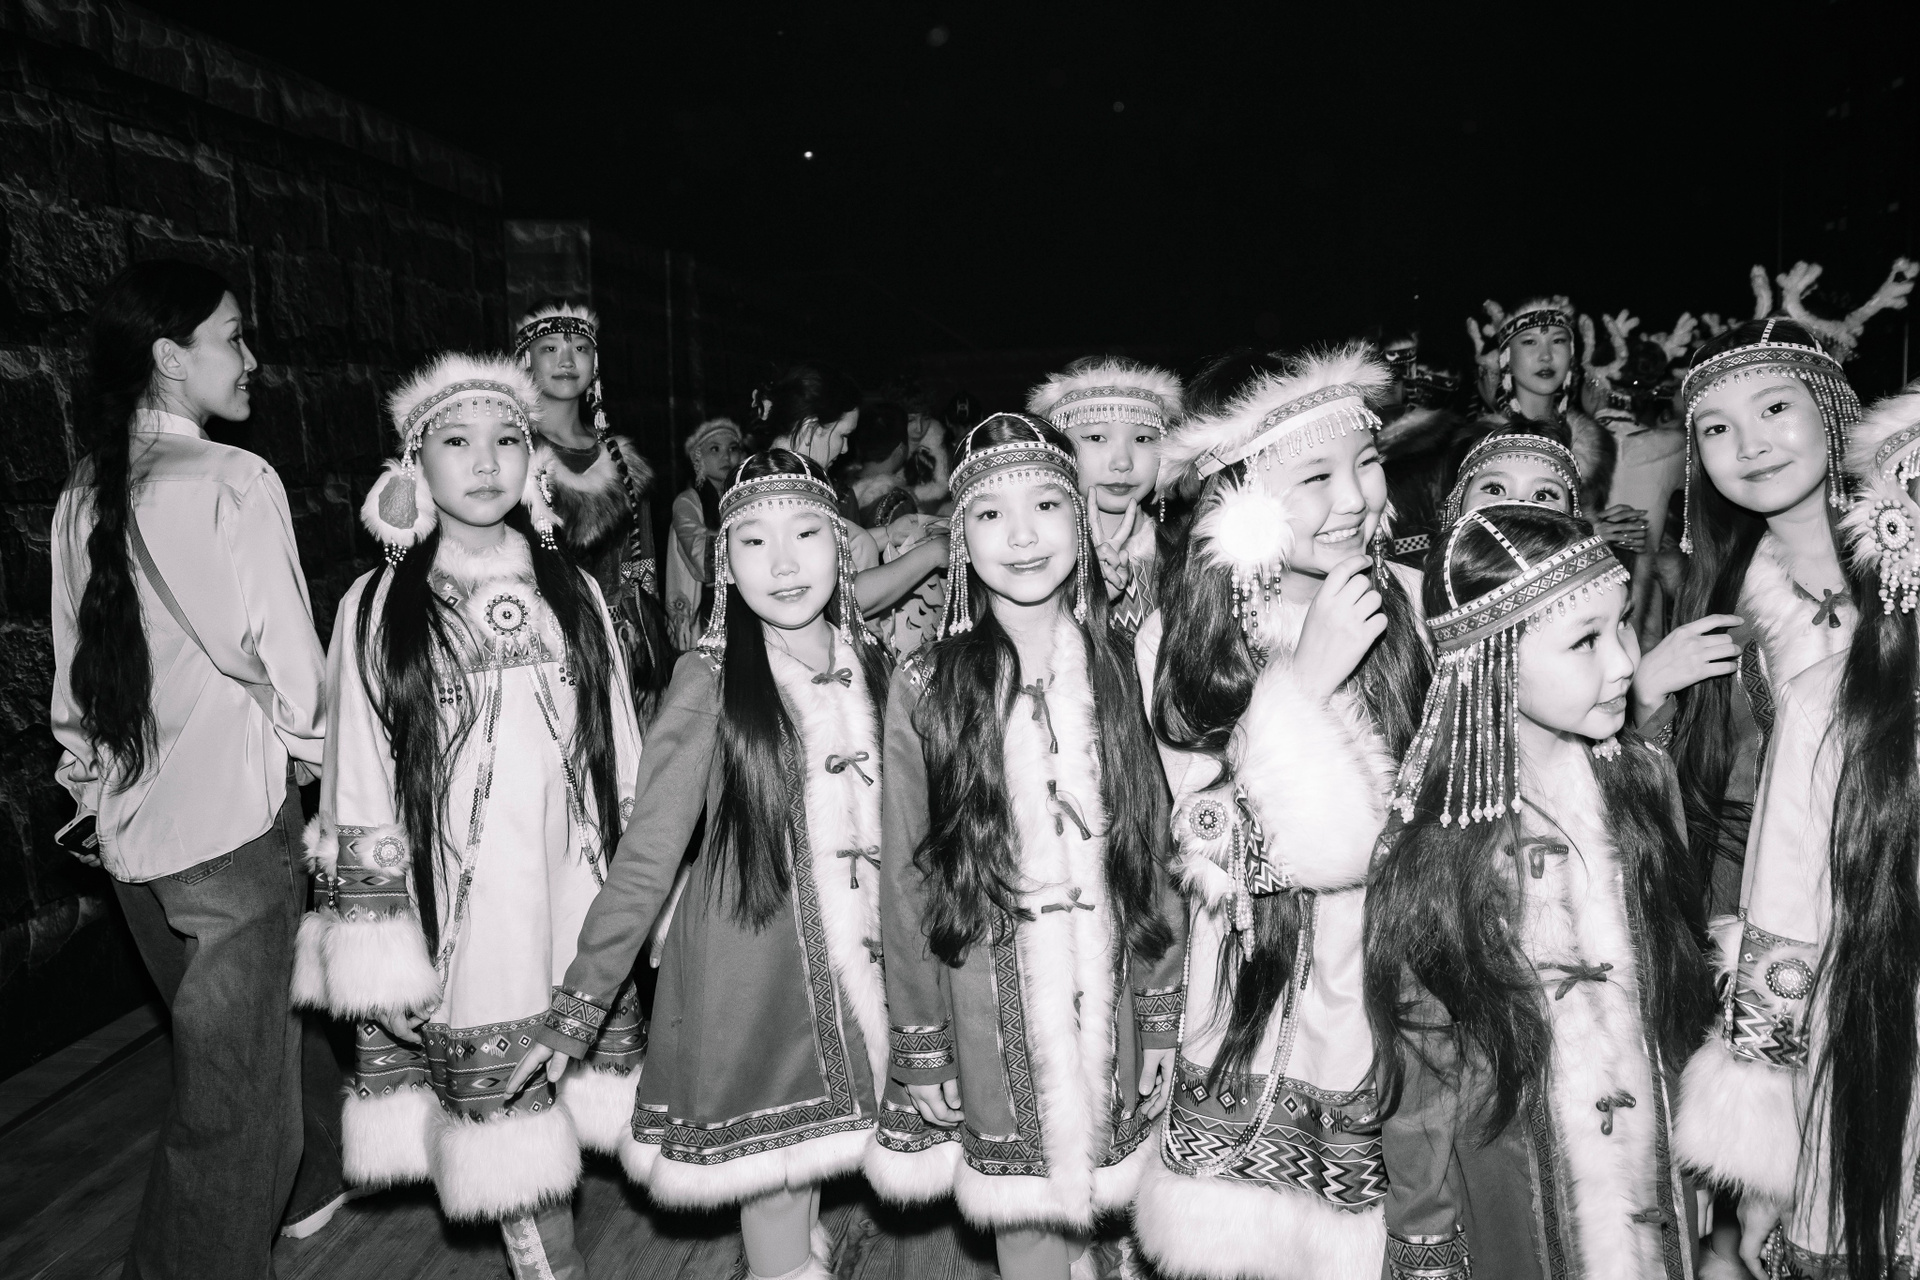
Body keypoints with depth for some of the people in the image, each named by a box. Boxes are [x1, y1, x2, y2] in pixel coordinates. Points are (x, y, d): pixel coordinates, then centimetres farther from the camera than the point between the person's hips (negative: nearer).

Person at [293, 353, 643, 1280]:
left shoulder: (570, 592, 5)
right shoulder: (378, 610, -1)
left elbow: (621, 759, 8)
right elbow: (358, 801, -2)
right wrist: (381, 956, -4)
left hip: (576, 910, 2)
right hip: (457, 918, -2)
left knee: (576, 1095, 9)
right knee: (503, 1114, 6)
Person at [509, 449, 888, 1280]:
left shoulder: (867, 663, 1)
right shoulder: (710, 681, -12)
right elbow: (645, 859, -10)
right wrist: (576, 1010, -11)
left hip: (851, 963, 4)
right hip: (749, 970, -4)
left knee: (815, 1163, 15)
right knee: (772, 1185, 6)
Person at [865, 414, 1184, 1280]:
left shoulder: (1118, 672, 0)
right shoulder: (924, 688, -8)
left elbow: (1151, 854, 4)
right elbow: (904, 881, -4)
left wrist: (1160, 1020, 5)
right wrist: (921, 1053, -2)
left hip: (1107, 1007, 2)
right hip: (991, 1015, -2)